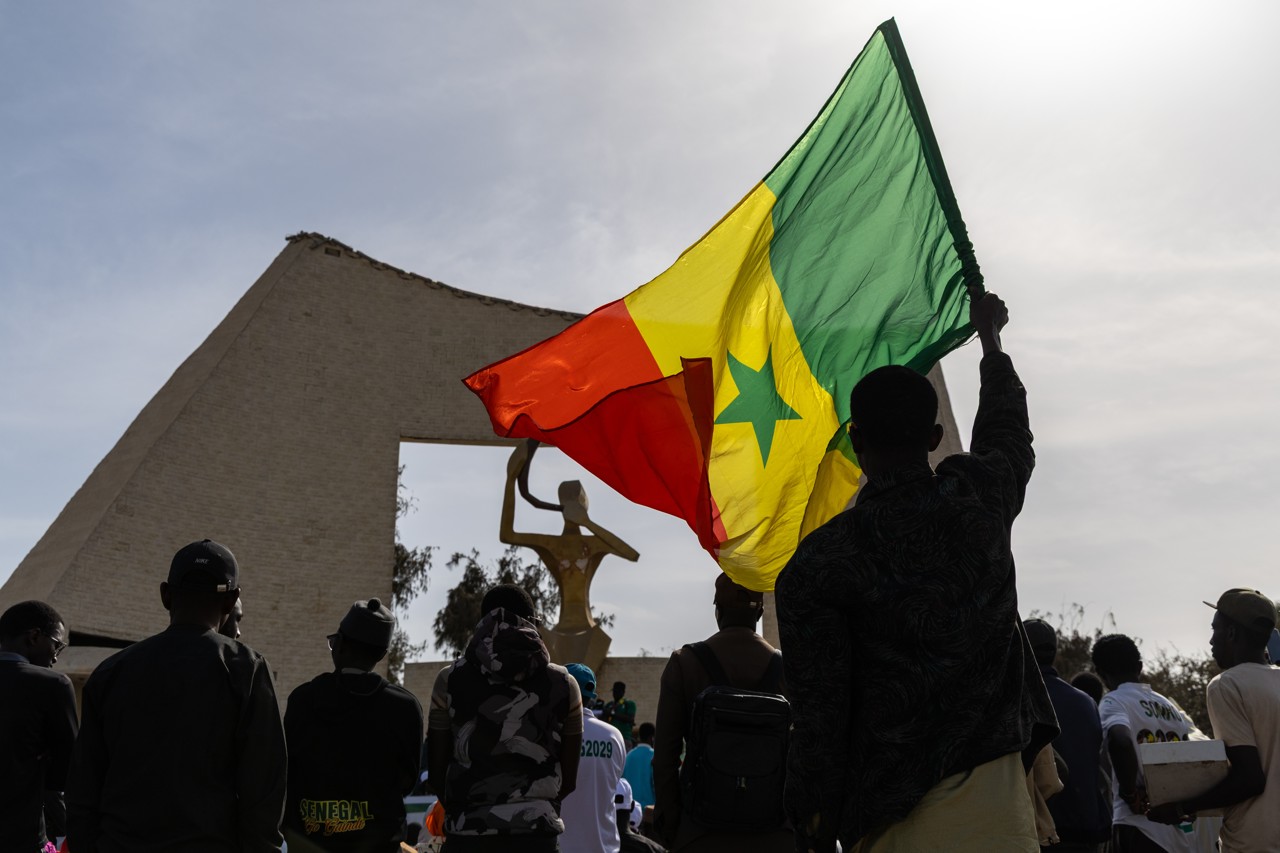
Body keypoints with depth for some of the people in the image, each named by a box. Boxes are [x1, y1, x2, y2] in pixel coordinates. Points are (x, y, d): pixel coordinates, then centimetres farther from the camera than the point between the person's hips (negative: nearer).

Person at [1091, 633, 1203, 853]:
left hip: (1139, 828, -7)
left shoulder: (1113, 702, -6)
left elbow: (1120, 741, -26)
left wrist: (1130, 793, -15)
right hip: (1181, 830, 7)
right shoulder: (1169, 705, 16)